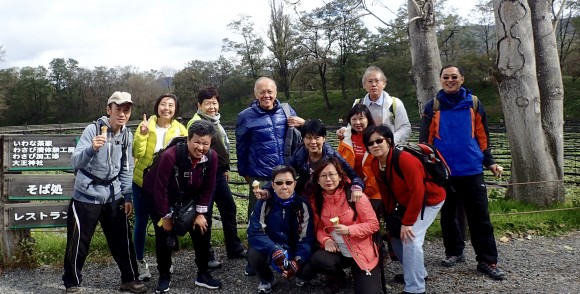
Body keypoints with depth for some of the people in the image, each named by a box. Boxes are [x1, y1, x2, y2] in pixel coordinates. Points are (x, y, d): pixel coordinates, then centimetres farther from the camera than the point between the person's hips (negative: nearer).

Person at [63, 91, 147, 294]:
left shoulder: (127, 135, 2)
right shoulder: (93, 129, -13)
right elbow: (76, 162, -20)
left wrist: (127, 197, 5)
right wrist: (92, 149, -40)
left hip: (113, 196, 4)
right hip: (87, 196, -4)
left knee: (122, 240, 10)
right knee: (79, 242, 4)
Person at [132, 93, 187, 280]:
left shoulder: (180, 130, -4)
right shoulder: (146, 125, -8)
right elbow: (137, 154, -16)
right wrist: (142, 134, -29)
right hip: (142, 182, -1)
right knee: (141, 222, 7)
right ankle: (140, 261, 23)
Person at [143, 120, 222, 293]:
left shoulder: (212, 157, -21)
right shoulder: (170, 155, -35)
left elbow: (208, 188, -8)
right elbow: (160, 188, -27)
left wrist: (200, 213, -7)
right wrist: (166, 216, -20)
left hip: (188, 199, 4)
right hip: (161, 198, -4)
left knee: (201, 231, 1)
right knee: (164, 236, -1)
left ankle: (203, 274, 17)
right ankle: (164, 277, 19)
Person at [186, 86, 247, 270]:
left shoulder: (215, 121, 16)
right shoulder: (196, 123, -12)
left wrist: (226, 168, 22)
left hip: (219, 173, 9)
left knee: (229, 209, 15)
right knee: (205, 214, 0)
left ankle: (234, 248, 29)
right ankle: (206, 255, 12)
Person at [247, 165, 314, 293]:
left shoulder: (303, 205, -12)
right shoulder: (264, 203, -13)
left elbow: (307, 238, -14)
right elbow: (254, 232, -19)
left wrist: (297, 262, -30)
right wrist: (274, 250, -35)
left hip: (294, 250, 1)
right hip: (270, 248, -1)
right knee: (253, 253, -30)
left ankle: (300, 275, 14)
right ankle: (267, 279, 5)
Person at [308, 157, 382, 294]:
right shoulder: (316, 200, -2)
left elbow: (373, 224, -11)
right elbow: (319, 227, 6)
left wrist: (349, 230, -26)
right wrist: (325, 240, -16)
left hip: (362, 253, -3)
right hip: (336, 251, 3)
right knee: (317, 261, -28)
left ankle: (356, 272, 19)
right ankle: (338, 275, 8)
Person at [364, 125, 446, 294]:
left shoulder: (404, 159, -31)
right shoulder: (375, 165, -7)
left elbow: (418, 192, -30)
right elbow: (386, 193, 1)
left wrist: (407, 222, -26)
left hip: (429, 200, -8)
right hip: (407, 202, 8)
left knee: (410, 237, -20)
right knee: (395, 235, 8)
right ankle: (417, 272, 30)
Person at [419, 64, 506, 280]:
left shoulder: (474, 104, 4)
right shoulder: (432, 106, 1)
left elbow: (482, 137, 8)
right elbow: (425, 139, 1)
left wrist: (489, 162, 6)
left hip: (471, 170, 0)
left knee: (479, 217, 3)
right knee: (448, 215, 12)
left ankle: (487, 261, 11)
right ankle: (454, 252, 27)